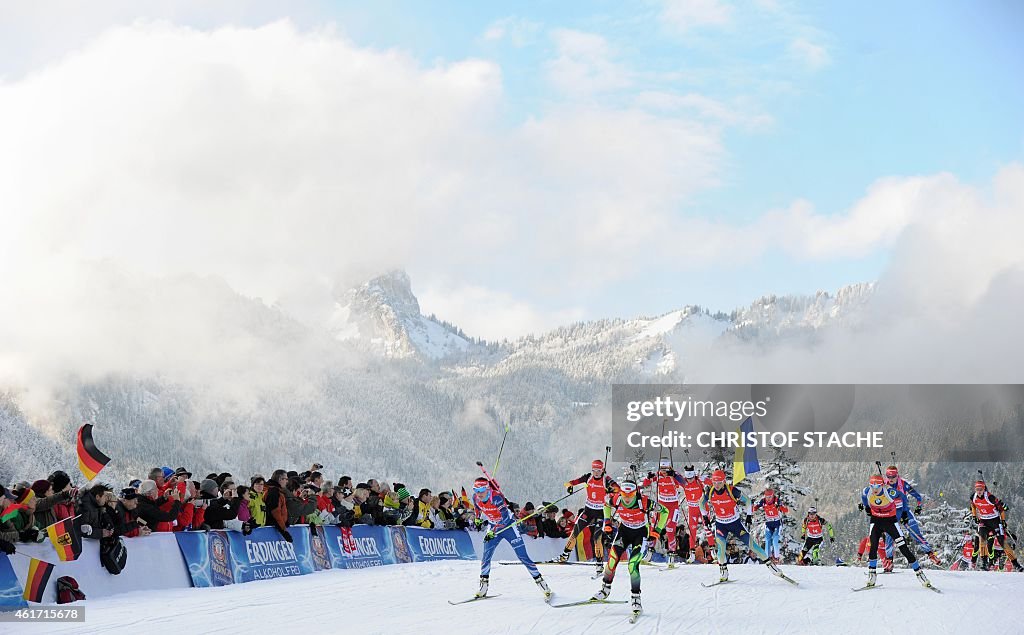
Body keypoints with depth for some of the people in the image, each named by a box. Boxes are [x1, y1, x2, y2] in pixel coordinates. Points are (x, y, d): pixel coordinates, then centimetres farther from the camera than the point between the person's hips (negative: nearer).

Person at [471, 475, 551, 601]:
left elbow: (505, 517, -37)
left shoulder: (496, 497, -32)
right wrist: (479, 518, 24)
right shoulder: (476, 498, -13)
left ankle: (540, 581, -3)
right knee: (486, 556, -5)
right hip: (493, 527, 5)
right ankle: (483, 585, 6)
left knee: (523, 557, -7)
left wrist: (492, 531, -40)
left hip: (508, 525, -5)